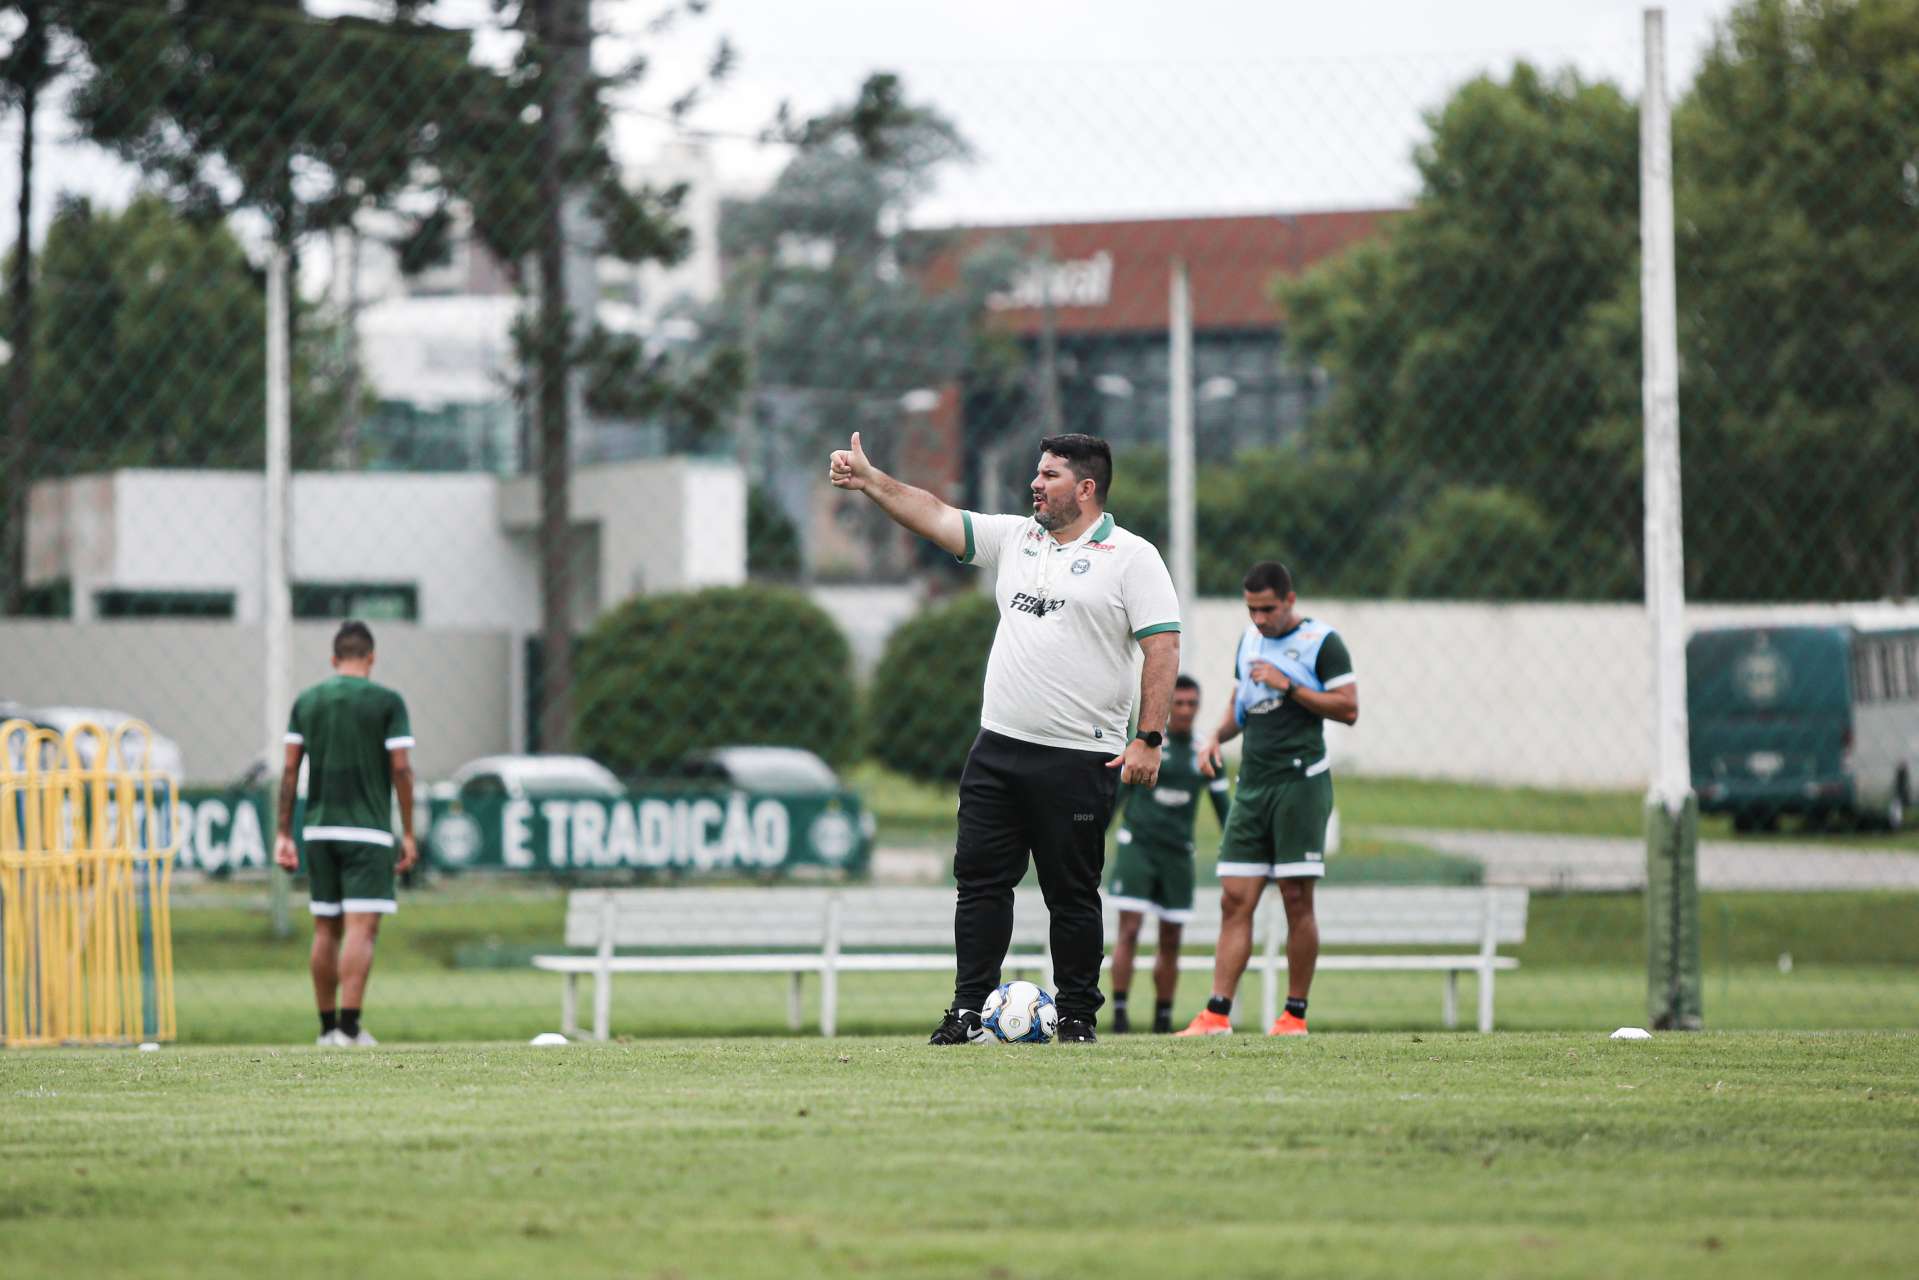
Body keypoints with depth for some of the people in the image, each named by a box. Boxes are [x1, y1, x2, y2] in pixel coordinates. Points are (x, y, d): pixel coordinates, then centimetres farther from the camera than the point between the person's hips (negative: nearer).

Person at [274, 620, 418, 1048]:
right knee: (361, 928, -7)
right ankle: (349, 1025, -17)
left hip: (318, 831, 4)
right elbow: (401, 768, -6)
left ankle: (328, 1025, 15)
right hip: (368, 831, -4)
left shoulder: (306, 702, 8)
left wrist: (284, 834, 8)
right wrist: (408, 834, -1)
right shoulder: (388, 702, -2)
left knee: (326, 930, 11)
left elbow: (290, 771, 5)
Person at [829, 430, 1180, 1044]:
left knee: (1072, 894, 0)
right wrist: (870, 481, 1)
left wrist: (1148, 740, -17)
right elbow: (935, 517, 13)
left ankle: (1077, 1016, 9)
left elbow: (1163, 647, -10)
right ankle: (970, 1009, 7)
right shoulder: (1015, 537, 14)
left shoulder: (1131, 557, -4)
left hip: (1078, 758, -6)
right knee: (980, 879, 3)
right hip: (997, 748, 6)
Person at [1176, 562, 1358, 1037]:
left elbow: (1348, 709, -10)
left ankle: (1295, 1013, 1)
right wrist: (1216, 738, 8)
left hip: (1301, 781, -6)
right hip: (1252, 784, 6)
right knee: (1235, 900, -2)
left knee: (1297, 898, -5)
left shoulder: (1322, 641, -4)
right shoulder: (1249, 640, 16)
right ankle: (1217, 1013, -7)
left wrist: (1288, 685, -15)